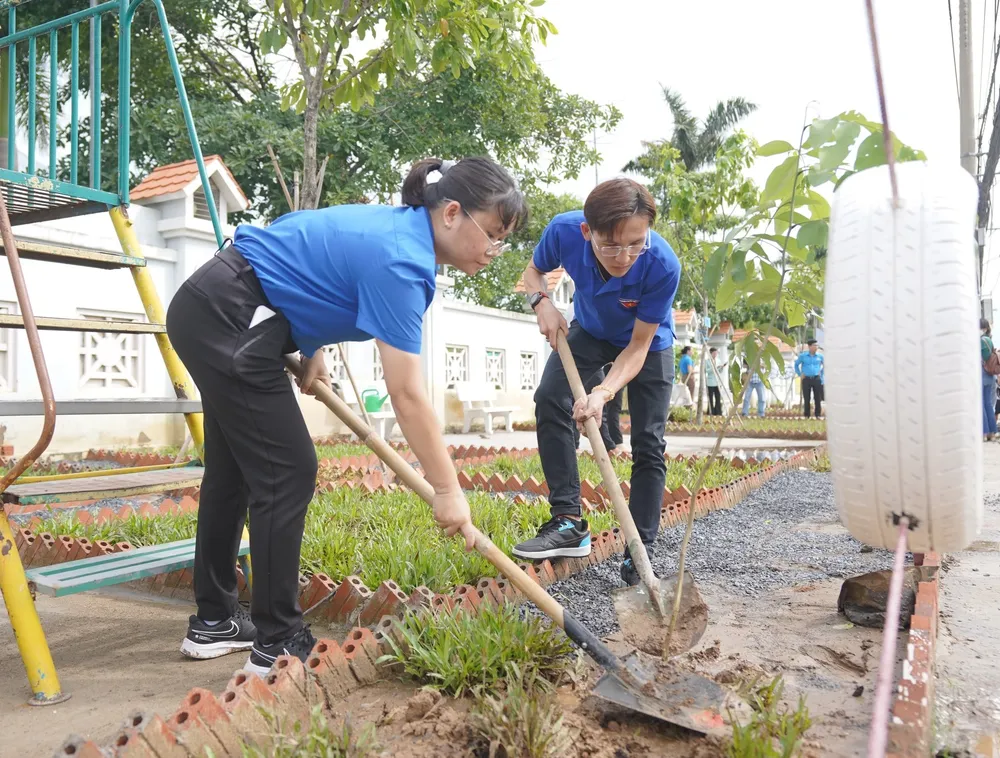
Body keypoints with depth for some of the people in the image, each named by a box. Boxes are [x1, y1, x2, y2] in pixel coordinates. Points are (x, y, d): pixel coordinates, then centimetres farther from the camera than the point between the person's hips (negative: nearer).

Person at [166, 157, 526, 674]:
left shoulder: (400, 227, 5)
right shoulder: (401, 261, -23)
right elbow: (407, 396, -25)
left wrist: (311, 351, 9)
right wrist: (447, 492, -19)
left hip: (208, 312, 10)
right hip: (227, 322, -10)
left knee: (234, 469, 15)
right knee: (287, 472, -7)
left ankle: (213, 622, 28)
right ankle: (276, 644, 4)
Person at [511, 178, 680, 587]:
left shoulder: (663, 266, -39)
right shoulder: (564, 231, -33)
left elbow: (638, 347, -29)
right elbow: (534, 269, -7)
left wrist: (603, 392, -44)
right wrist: (542, 302, -28)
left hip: (647, 343, -2)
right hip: (589, 332, 2)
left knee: (648, 445, -7)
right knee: (549, 400, -20)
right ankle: (569, 522, -17)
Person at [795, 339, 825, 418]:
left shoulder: (820, 356, 4)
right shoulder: (803, 355, 1)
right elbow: (796, 364, 13)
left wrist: (821, 374, 10)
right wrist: (800, 374, 6)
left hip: (816, 379, 1)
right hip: (806, 379, -1)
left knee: (818, 398, 0)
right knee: (806, 398, 2)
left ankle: (818, 415, 7)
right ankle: (806, 415, 8)